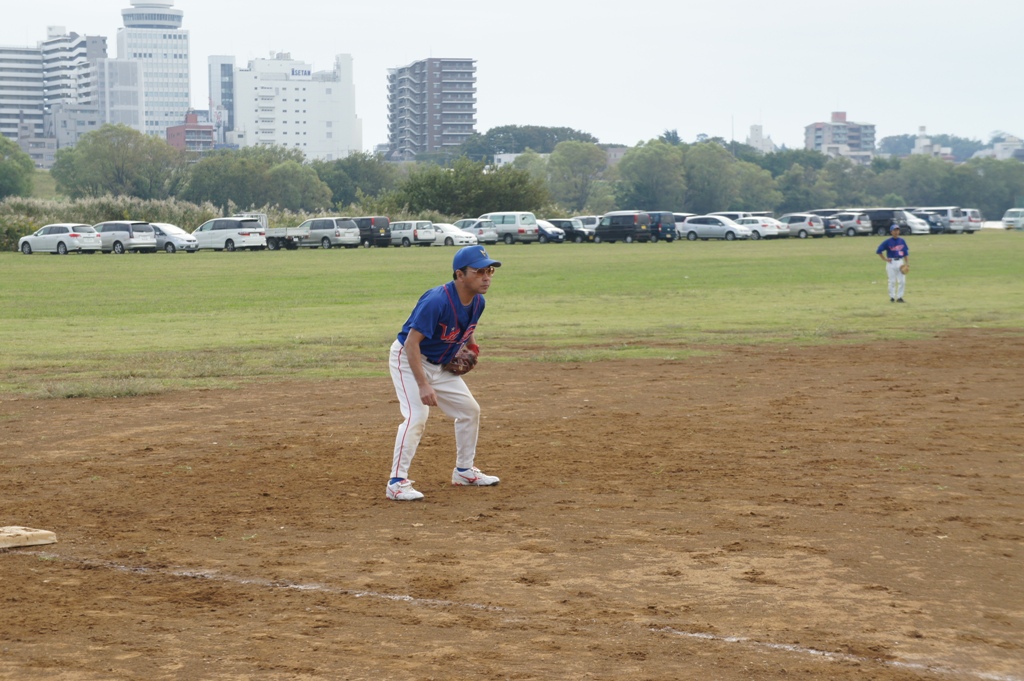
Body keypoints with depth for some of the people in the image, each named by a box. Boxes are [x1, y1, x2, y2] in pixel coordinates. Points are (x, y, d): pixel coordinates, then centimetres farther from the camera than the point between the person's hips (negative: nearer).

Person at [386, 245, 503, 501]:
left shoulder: (477, 302, -7)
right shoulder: (437, 301, -32)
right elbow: (412, 342, -33)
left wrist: (471, 345, 1)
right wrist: (423, 385, -37)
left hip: (440, 365, 8)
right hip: (408, 358, -8)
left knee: (470, 410, 11)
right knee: (417, 415, -24)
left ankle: (464, 470, 28)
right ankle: (397, 482, -18)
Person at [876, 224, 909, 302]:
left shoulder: (902, 241, 9)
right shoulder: (888, 242, -3)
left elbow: (906, 253, 13)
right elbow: (879, 251, -2)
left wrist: (907, 263, 4)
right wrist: (885, 259, -6)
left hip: (900, 262, 4)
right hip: (891, 263, -4)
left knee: (902, 281, -1)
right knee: (892, 281, -1)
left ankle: (899, 297, 7)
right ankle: (892, 297, 8)